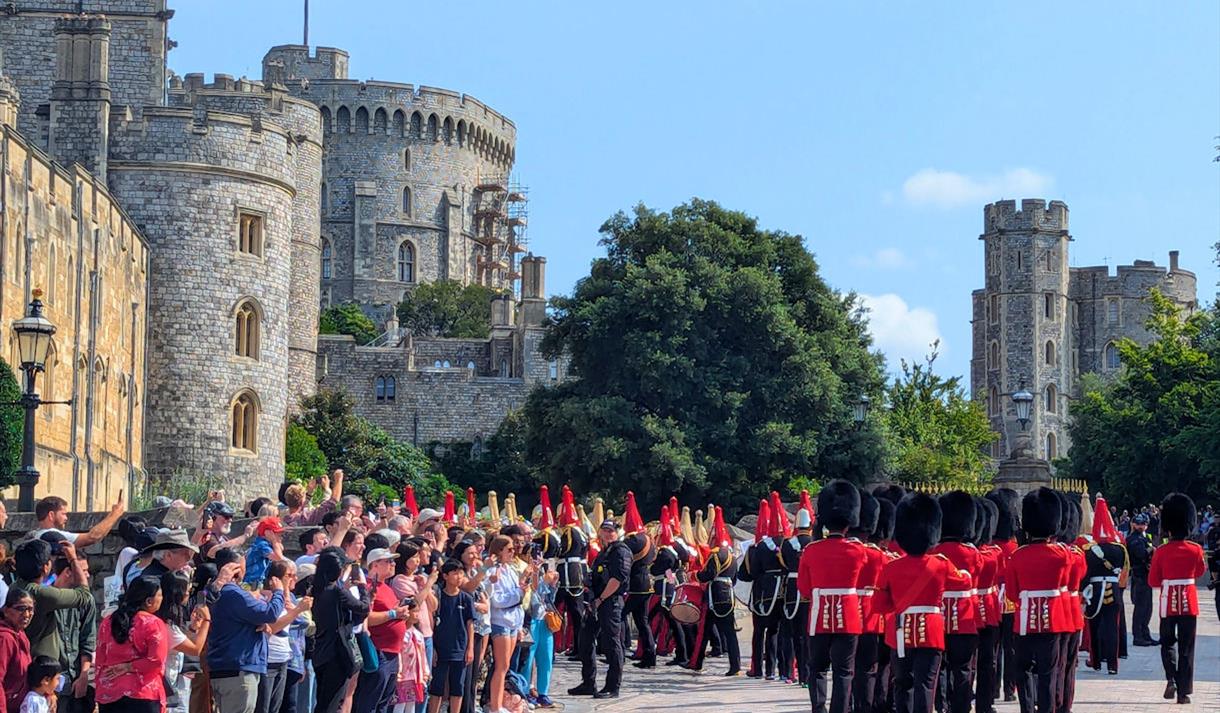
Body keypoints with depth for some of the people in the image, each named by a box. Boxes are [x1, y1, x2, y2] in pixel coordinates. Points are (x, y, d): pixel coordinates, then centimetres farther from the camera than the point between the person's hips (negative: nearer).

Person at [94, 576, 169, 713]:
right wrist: (129, 668, -6)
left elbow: (100, 662, 12)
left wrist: (99, 692, 16)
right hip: (143, 696, -5)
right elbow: (157, 660, -18)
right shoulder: (154, 625, -7)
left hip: (109, 695, 5)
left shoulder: (108, 622, 10)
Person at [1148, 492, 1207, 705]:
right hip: (1189, 603, 1)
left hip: (1168, 602, -1)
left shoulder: (1161, 552, -9)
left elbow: (1153, 582, -3)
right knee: (1186, 647, 6)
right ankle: (1184, 691, 4)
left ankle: (1171, 678, -7)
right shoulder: (1196, 550, -5)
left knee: (1168, 643, 15)